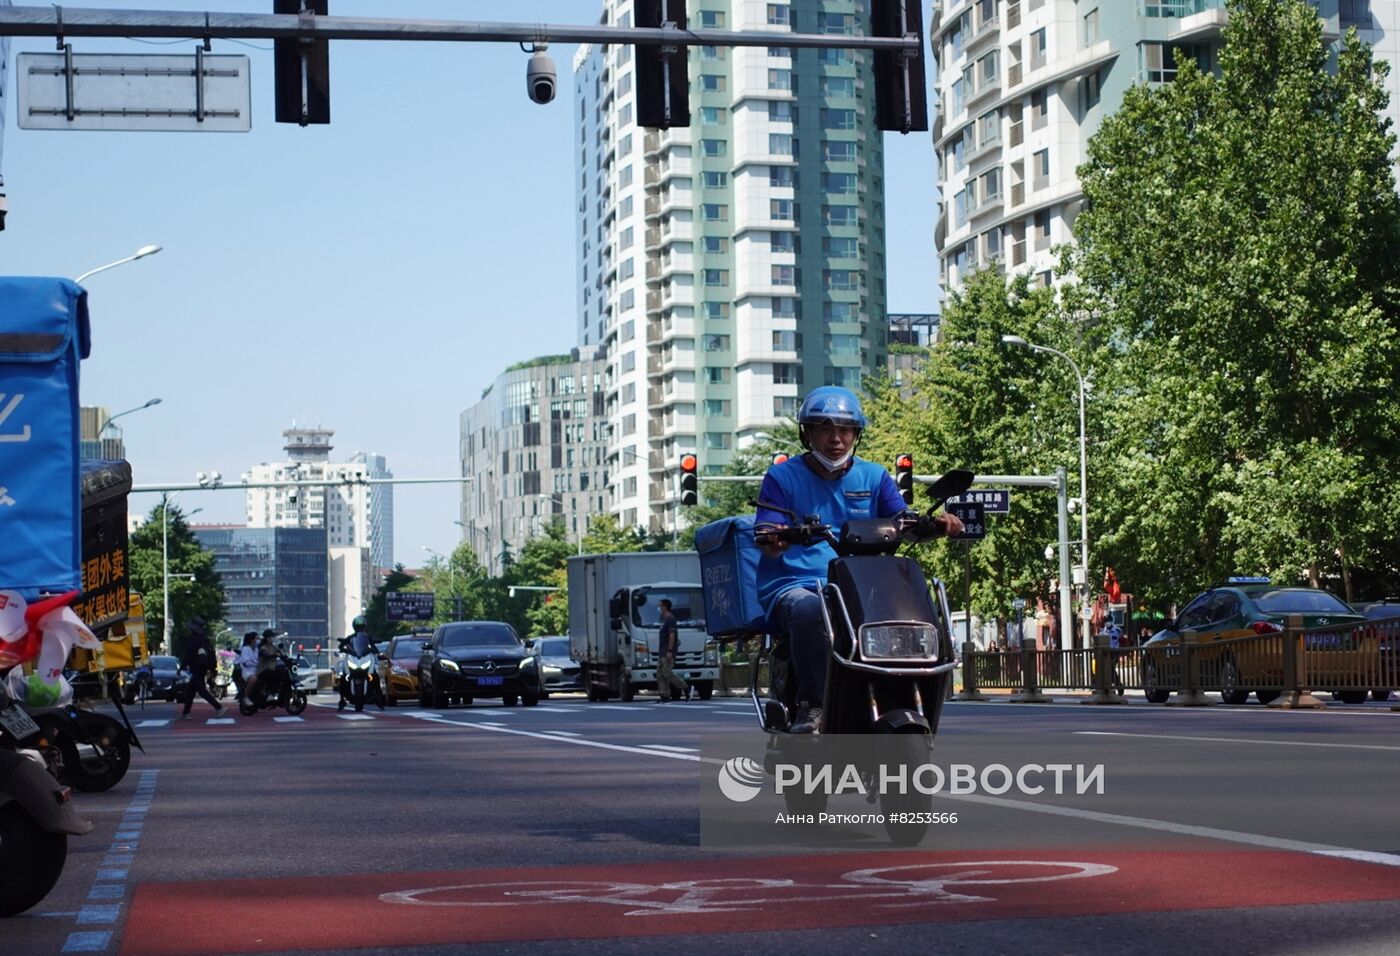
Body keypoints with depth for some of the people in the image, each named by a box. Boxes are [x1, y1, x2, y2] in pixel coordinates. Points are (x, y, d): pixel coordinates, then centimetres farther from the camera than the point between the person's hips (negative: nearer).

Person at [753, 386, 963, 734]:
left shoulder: (873, 476, 16)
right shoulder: (782, 477, 6)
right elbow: (766, 541, -5)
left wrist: (937, 523, -20)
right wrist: (776, 540, -31)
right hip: (794, 586, -3)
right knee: (808, 609, -39)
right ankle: (810, 703, -27)